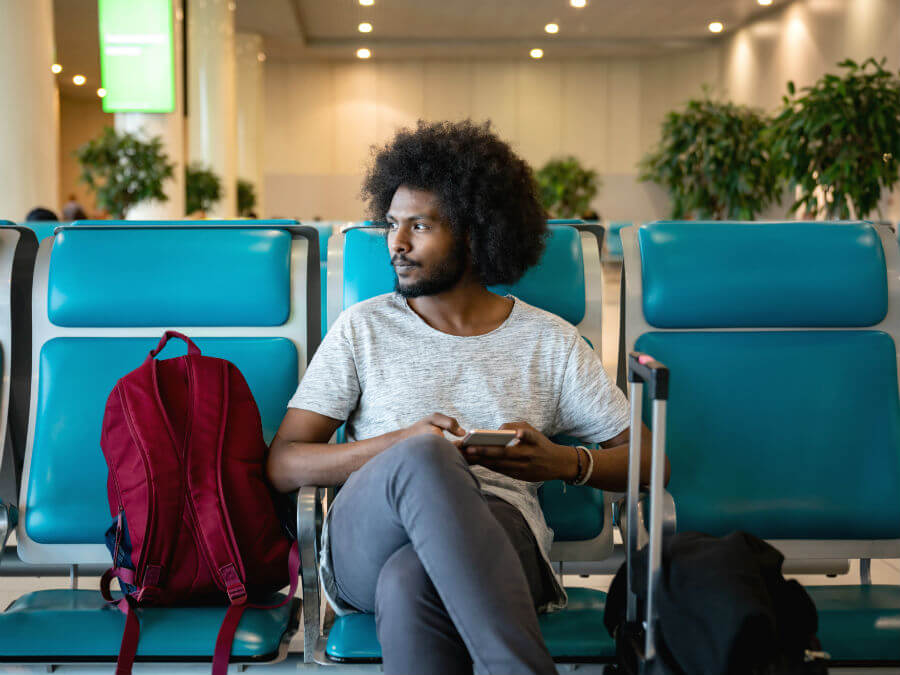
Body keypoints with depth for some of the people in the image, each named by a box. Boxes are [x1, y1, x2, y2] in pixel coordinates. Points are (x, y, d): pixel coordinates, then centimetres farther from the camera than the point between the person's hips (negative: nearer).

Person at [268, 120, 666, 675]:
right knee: (423, 459, -37)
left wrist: (565, 462, -6)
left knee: (409, 584, -39)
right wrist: (405, 444, -9)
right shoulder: (363, 328, 17)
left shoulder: (551, 342, 17)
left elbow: (645, 458, 16)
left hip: (498, 537, -1)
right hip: (365, 548, 1)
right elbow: (283, 465, 8)